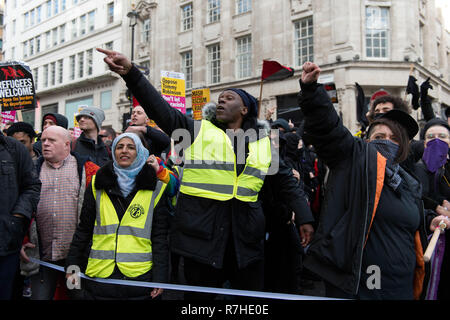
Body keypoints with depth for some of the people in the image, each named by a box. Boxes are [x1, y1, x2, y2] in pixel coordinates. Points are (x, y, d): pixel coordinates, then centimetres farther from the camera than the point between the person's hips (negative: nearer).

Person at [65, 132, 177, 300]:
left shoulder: (155, 188, 2)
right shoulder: (98, 185, 7)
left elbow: (160, 237, 0)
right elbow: (84, 229, 11)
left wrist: (160, 278, -4)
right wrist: (72, 264, 6)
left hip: (139, 277, -1)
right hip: (100, 276, 2)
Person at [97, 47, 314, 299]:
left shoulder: (262, 142, 11)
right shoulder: (198, 130, 5)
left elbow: (286, 181, 18)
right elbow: (161, 109, -8)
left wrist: (303, 217, 13)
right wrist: (131, 73, -20)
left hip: (246, 237, 2)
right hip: (202, 233, -1)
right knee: (200, 296, 9)